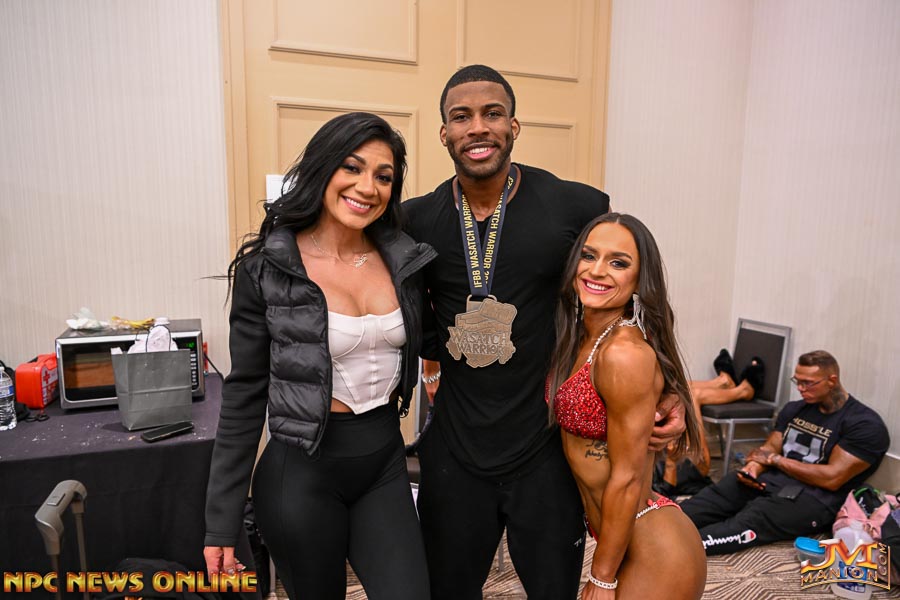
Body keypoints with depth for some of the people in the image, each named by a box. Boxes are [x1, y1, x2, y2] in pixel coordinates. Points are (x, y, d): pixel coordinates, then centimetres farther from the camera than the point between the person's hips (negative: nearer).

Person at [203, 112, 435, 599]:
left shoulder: (403, 260, -1)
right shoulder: (266, 267, -11)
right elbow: (245, 394, -6)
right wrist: (222, 521, -3)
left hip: (385, 463, 3)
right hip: (303, 470, -3)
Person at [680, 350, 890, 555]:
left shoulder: (866, 424, -5)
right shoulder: (794, 409, 16)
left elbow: (831, 478, -13)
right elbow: (769, 448, 13)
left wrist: (774, 459, -5)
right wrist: (753, 468, -11)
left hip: (812, 497, -6)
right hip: (769, 479, 7)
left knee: (745, 523, -33)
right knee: (711, 500, -22)